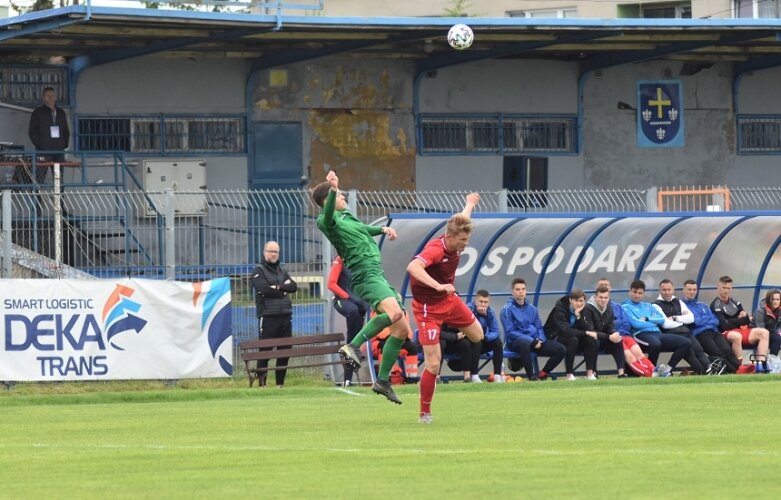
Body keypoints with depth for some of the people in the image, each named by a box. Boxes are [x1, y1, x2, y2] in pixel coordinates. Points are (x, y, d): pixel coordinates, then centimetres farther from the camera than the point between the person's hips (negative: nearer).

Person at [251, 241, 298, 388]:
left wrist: (278, 287, -10)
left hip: (285, 316, 6)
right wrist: (283, 291, -5)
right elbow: (263, 289, -15)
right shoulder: (259, 271, 2)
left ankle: (280, 383, 12)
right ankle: (261, 382, -3)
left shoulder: (282, 271, 19)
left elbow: (293, 286, 4)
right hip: (268, 316, -6)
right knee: (265, 351, -7)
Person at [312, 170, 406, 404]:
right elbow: (327, 216, -35)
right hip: (366, 276, -10)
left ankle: (383, 381, 14)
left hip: (377, 274, 10)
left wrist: (382, 229, 28)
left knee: (402, 328, 8)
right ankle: (353, 346, -28)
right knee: (394, 312, -35)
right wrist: (333, 190, -50)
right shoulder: (326, 221, -10)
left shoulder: (346, 216, 19)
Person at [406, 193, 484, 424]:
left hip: (449, 300, 8)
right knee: (433, 363, -10)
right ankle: (425, 412, 6)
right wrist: (438, 286, -62)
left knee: (477, 335, 18)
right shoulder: (435, 249, -32)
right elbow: (413, 267, -52)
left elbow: (462, 220, 17)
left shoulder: (456, 244, -8)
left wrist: (470, 204, 38)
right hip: (428, 307, -8)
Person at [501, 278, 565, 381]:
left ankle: (542, 375, 0)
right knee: (525, 344, -43)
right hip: (515, 342, -6)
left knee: (561, 349, -11)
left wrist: (540, 340, -9)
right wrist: (532, 341, -19)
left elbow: (539, 328, 16)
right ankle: (532, 377, -32)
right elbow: (510, 332, -11)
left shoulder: (532, 309, 15)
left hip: (534, 341, 6)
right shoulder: (507, 309, -3)